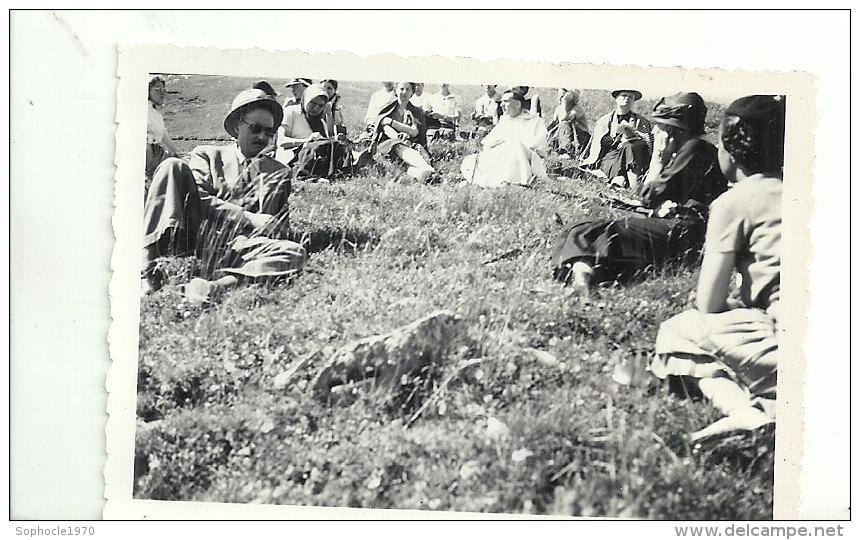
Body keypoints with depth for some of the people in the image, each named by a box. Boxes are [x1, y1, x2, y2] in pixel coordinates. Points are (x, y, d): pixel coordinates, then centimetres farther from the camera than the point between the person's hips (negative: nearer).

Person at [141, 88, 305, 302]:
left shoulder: (279, 173, 21)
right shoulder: (206, 155, 18)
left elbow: (273, 229, 10)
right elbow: (200, 200, 0)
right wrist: (250, 220, -8)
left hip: (237, 246, 0)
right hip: (192, 234, 0)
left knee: (295, 253, -26)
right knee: (172, 166, -18)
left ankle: (219, 285, -47)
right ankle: (146, 268, -29)